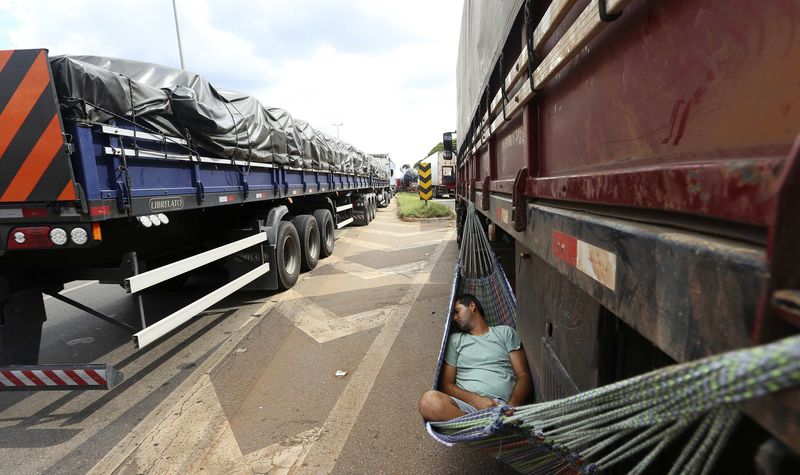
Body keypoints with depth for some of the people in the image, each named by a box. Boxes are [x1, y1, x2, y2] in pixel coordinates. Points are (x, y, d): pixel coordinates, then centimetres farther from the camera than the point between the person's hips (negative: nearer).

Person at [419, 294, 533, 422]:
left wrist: (511, 406, -12)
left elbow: (524, 376, 10)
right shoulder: (455, 339, 22)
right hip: (467, 404, 4)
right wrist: (475, 399, -9)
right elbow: (446, 384, 12)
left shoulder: (505, 332, 21)